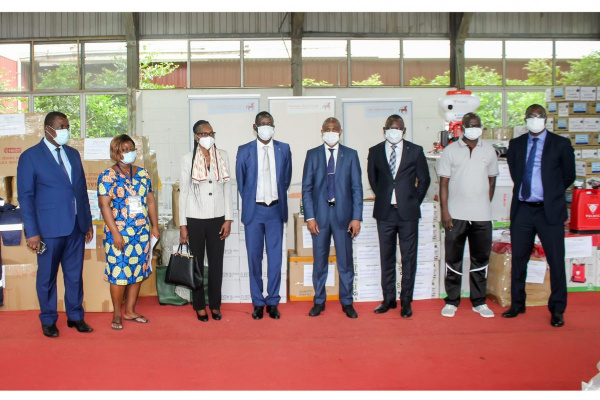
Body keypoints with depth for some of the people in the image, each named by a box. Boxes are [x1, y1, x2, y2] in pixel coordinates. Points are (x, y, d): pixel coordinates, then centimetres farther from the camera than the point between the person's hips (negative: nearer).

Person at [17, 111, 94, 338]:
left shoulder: (73, 154, 11)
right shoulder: (30, 157, -4)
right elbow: (25, 197, -6)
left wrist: (88, 222, 12)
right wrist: (31, 232, -10)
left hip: (76, 226, 4)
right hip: (49, 228, -4)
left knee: (75, 274, 12)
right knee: (47, 276, 9)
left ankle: (75, 316, 26)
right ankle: (48, 320, 25)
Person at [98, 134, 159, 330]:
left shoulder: (143, 174, 10)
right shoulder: (108, 176, -5)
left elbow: (151, 200, 12)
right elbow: (104, 205, -11)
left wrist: (155, 226, 8)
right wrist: (115, 233, -16)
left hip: (142, 232, 5)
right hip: (119, 233, -5)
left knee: (138, 272, 10)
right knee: (119, 273, -1)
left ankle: (130, 311, 23)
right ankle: (117, 314, 14)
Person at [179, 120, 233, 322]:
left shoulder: (222, 156, 3)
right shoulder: (188, 159, -2)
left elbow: (227, 188, 4)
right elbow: (183, 192, -1)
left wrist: (228, 218, -1)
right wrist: (182, 225, -4)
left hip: (217, 218, 2)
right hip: (195, 218, -1)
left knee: (216, 263, 8)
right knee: (197, 262, 7)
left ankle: (215, 304, 21)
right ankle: (200, 305, 20)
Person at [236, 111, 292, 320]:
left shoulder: (284, 149, 4)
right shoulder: (244, 151, 0)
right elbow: (240, 181, 8)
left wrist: (278, 197, 11)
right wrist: (249, 201, 11)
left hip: (276, 209, 1)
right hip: (253, 209, -1)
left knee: (275, 257, 4)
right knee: (254, 257, 4)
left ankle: (273, 302, 16)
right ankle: (258, 302, 16)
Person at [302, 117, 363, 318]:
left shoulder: (351, 155, 4)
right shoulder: (312, 154, 5)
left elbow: (357, 187, 1)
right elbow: (306, 187, 3)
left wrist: (356, 217, -6)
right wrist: (309, 216, -5)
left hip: (343, 213, 0)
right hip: (320, 214, 1)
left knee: (345, 260, 5)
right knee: (319, 260, 8)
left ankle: (347, 302, 18)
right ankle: (319, 301, 21)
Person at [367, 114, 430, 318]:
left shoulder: (415, 151, 1)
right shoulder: (375, 152, 5)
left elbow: (424, 179, 8)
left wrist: (414, 201, 5)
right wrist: (383, 198, 11)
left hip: (408, 212, -1)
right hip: (384, 212, 1)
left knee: (408, 258, 3)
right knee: (386, 257, 9)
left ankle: (406, 301, 13)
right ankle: (388, 299, 20)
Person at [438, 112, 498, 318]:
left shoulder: (488, 150, 8)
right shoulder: (450, 151, 1)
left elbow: (492, 180, 15)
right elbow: (444, 183, -1)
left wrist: (485, 204, 7)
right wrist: (444, 212, -7)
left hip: (482, 216, 2)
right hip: (456, 215, -2)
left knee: (481, 259, 9)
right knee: (453, 259, 4)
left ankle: (479, 302, 21)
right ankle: (452, 301, 16)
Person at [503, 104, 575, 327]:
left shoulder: (560, 144, 0)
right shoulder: (516, 144, 9)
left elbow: (568, 176, 8)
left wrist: (551, 193, 12)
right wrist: (524, 190, 11)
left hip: (550, 211, -3)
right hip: (522, 210, 3)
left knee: (556, 261, 2)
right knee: (518, 259, 10)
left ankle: (557, 310, 17)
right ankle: (517, 304, 25)